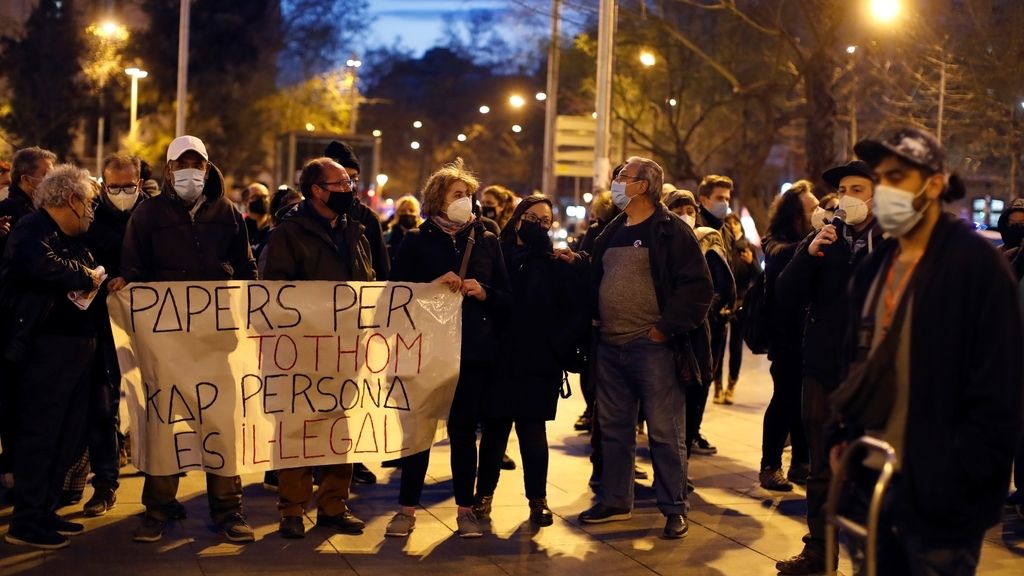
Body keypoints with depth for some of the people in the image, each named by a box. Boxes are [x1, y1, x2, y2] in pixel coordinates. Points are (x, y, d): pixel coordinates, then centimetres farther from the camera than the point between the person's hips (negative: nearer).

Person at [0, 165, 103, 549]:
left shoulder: (71, 239, 21)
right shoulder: (32, 230, -10)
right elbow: (42, 266, -31)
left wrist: (98, 280, 5)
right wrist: (85, 277, -16)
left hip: (77, 347, 10)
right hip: (47, 347, -10)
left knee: (68, 434, 14)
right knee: (39, 433, -5)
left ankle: (45, 510, 24)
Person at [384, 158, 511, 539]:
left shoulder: (486, 242, 9)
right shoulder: (416, 242, 4)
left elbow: (507, 300, 9)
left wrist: (483, 293, -11)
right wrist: (432, 286, -15)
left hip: (474, 353, 1)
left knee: (464, 432, 7)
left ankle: (466, 510, 16)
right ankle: (407, 509, 12)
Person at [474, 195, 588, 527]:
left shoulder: (559, 266, 3)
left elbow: (579, 311, -1)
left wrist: (559, 346, -8)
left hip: (539, 363, -1)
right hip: (498, 359, 1)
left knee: (533, 430, 2)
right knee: (494, 428, 7)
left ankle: (538, 498, 14)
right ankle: (484, 494, 19)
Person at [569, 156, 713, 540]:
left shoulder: (671, 231, -8)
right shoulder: (613, 230, 16)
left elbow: (698, 286, -14)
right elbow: (597, 276, 27)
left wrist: (666, 327, -15)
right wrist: (576, 263, 8)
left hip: (652, 347, -7)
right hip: (610, 346, 8)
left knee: (664, 432, -1)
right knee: (613, 428, 14)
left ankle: (674, 508, 10)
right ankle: (615, 501, 26)